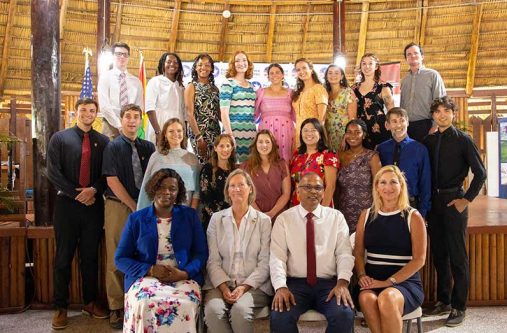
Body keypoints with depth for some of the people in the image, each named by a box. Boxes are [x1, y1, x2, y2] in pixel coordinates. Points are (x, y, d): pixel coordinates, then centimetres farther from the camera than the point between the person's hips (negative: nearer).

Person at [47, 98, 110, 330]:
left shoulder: (103, 141, 8)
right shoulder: (59, 138, 4)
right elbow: (53, 172, -4)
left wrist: (93, 190, -11)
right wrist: (77, 193, -10)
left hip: (94, 204, 2)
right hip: (67, 204, -1)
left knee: (90, 256, 9)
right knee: (64, 257, 4)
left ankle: (90, 302, 21)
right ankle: (60, 307, 14)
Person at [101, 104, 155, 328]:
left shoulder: (148, 147, 10)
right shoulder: (113, 147, 0)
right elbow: (112, 180, -7)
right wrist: (134, 206, -9)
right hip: (118, 206, -3)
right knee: (116, 259, 0)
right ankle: (116, 308, 11)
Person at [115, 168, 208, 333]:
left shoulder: (190, 216, 9)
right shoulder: (136, 219, 8)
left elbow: (201, 253, 7)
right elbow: (120, 258, 6)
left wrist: (184, 273, -13)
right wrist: (150, 270, -10)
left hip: (184, 277, 0)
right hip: (145, 277, 0)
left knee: (185, 305, -31)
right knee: (144, 304, -33)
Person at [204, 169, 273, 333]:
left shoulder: (264, 221, 4)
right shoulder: (216, 218, 8)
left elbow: (265, 263, -1)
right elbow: (213, 260, 2)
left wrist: (244, 287, -14)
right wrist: (224, 287, -12)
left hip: (253, 285, -1)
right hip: (221, 284, 1)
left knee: (240, 310, -31)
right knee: (213, 310, -29)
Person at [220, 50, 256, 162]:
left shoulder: (251, 85, 16)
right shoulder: (228, 84, -3)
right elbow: (224, 112, -10)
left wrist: (255, 132, 15)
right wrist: (229, 135, -17)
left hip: (251, 134, 6)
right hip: (235, 133, -6)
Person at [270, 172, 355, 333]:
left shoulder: (336, 217, 10)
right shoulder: (284, 219, 6)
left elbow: (344, 253, 2)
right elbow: (277, 257, -2)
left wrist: (342, 282, -16)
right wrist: (280, 286, -19)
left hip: (329, 283, 1)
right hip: (295, 283, 0)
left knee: (345, 315, -27)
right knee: (279, 317, -27)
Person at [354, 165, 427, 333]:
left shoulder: (413, 217, 1)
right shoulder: (366, 215, 12)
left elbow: (419, 259, -4)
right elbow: (358, 252, 11)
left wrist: (389, 282, -13)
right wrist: (362, 276, -9)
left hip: (405, 282, -2)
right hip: (372, 281, 2)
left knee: (387, 298, -34)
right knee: (366, 298, -32)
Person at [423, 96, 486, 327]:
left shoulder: (463, 140, -3)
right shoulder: (429, 141, 8)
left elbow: (480, 173, -4)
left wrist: (466, 199, -8)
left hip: (454, 200, -4)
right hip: (433, 201, 5)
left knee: (457, 255, 0)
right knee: (438, 254, 12)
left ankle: (458, 308, 10)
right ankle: (443, 301, 25)